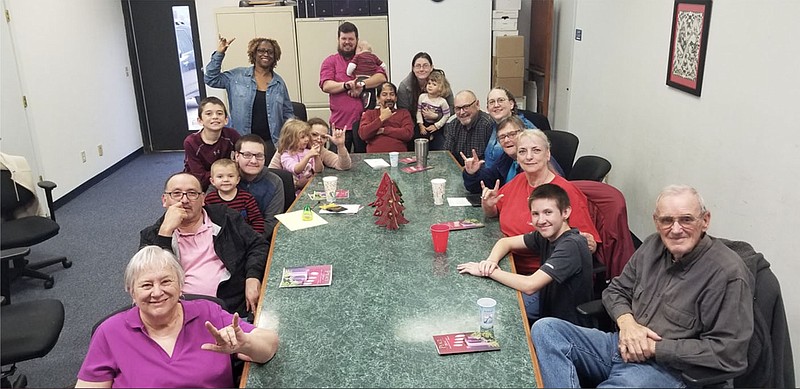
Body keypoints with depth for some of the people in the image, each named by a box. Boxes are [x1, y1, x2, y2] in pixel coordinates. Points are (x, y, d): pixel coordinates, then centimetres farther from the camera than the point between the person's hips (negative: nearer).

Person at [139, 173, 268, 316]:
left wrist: (253, 278, -4)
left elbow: (258, 245, 15)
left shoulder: (224, 217, 16)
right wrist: (166, 230, -9)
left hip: (236, 306, 0)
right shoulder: (151, 235, 11)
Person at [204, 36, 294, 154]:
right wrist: (219, 54, -3)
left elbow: (288, 113, 15)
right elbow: (211, 79, 4)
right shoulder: (237, 76, 6)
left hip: (272, 142, 1)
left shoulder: (279, 82, 10)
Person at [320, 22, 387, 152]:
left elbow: (382, 77, -2)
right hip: (340, 123, -1)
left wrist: (361, 84, -16)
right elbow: (326, 86, -5)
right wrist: (346, 85, -21)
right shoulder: (330, 61, 10)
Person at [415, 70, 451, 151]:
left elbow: (446, 115, -11)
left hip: (438, 128, -3)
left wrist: (436, 126, -13)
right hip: (424, 126, 3)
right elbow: (418, 111, -3)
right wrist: (421, 125, -8)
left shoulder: (442, 101, -17)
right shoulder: (422, 97, -8)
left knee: (437, 148, 0)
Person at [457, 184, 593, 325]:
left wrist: (488, 271, -21)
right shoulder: (545, 235, 0)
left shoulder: (572, 245, -24)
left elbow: (530, 286, -30)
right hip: (547, 314, 7)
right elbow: (506, 242, 10)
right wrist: (491, 261, -12)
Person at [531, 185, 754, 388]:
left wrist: (655, 348, -15)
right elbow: (616, 290, 18)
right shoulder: (653, 246, 7)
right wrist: (626, 322, -6)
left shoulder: (729, 273, -13)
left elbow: (729, 351, -16)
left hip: (667, 369, -7)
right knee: (545, 330, -11)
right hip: (624, 347, 7)